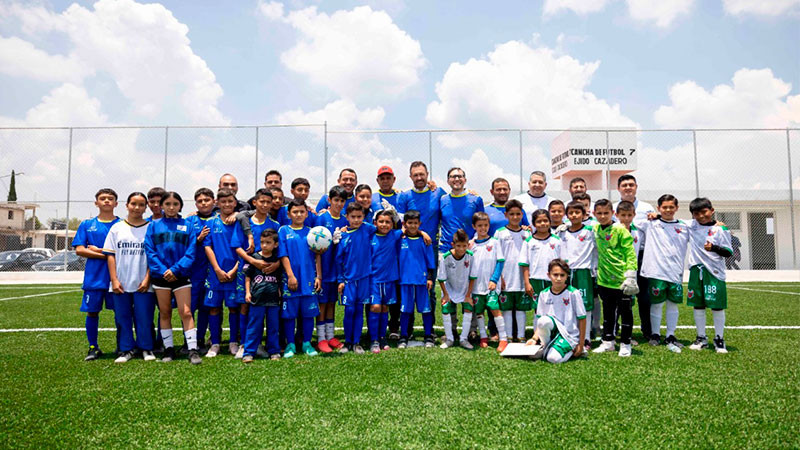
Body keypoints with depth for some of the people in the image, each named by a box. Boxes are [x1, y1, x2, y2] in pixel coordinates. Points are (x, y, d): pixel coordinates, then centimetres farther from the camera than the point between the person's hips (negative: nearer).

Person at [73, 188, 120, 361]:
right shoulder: (87, 225, 9)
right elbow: (79, 250, 1)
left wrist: (99, 250, -9)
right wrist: (106, 255, -9)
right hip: (93, 277, 2)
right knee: (92, 312, 6)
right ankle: (93, 348, 20)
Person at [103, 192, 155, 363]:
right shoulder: (117, 228, 8)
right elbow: (110, 255, 6)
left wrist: (147, 279, -7)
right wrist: (114, 280, -3)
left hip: (143, 284, -2)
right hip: (120, 284, 2)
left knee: (144, 317, 0)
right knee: (122, 317, 7)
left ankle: (146, 348, 15)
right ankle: (126, 350, 19)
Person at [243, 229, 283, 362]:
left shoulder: (277, 260, 7)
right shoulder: (254, 257, 1)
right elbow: (247, 276, 5)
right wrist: (247, 292, -2)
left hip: (274, 299, 2)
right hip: (257, 299, -2)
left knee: (273, 326, 9)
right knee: (254, 327, 2)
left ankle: (274, 351, 20)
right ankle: (249, 352, 9)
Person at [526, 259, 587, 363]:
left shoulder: (573, 293, -9)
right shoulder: (544, 294, 2)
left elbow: (582, 319, -4)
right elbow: (539, 321, 6)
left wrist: (581, 344, -4)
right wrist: (535, 338, -8)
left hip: (569, 335, -3)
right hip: (551, 331, 3)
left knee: (554, 358, -29)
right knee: (544, 320, -32)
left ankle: (569, 350, 5)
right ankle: (545, 347, -3)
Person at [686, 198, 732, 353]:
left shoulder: (720, 229, -5)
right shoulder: (691, 226, 5)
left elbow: (729, 252, -6)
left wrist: (714, 248, -24)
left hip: (715, 272, -3)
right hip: (696, 270, 4)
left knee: (717, 306, 2)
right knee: (698, 306, 9)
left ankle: (719, 339, 16)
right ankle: (701, 338, 21)